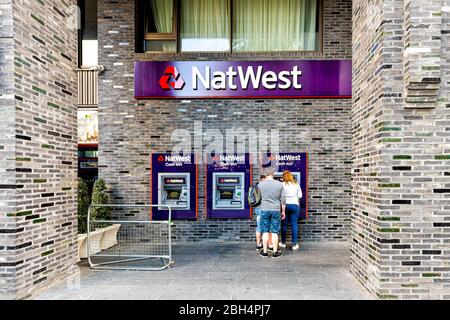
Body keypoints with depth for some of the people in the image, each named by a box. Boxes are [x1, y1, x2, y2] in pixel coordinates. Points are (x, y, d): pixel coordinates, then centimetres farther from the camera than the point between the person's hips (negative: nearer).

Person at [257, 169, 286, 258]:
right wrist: (283, 211, 11)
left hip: (264, 210, 0)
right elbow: (283, 200, 0)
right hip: (276, 210, 0)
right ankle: (275, 252, 13)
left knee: (265, 232, 9)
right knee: (274, 232, 6)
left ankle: (264, 251, 15)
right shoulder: (280, 184, -3)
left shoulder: (261, 184, -4)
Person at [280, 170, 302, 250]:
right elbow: (300, 196, 8)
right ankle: (294, 244, 6)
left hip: (285, 205, -2)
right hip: (294, 205, 2)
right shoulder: (296, 184, 5)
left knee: (284, 224, 8)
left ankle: (283, 242, 19)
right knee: (294, 224, 4)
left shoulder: (282, 185, -6)